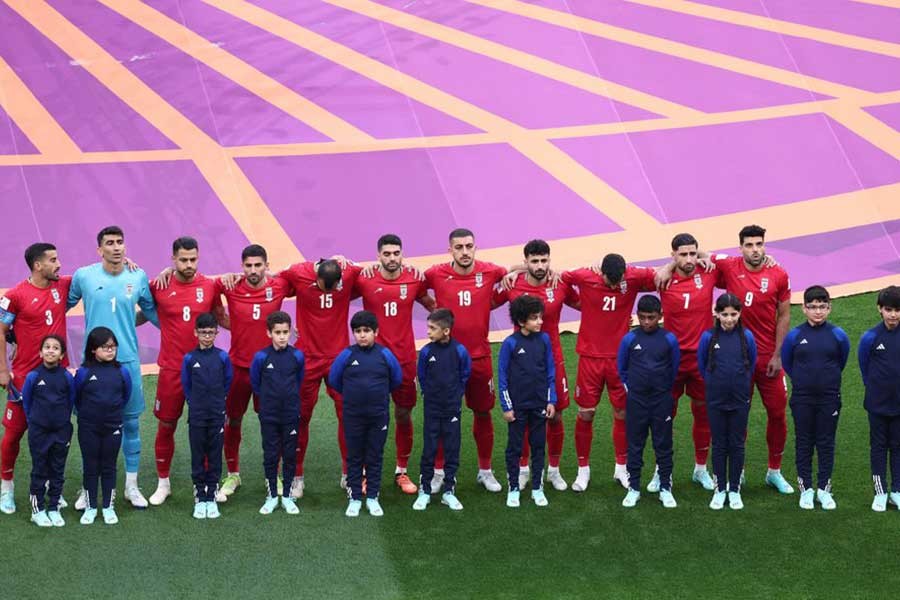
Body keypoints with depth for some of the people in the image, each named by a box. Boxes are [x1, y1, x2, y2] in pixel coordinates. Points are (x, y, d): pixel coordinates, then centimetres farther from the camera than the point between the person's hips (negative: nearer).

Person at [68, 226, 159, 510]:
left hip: (128, 360, 1)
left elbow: (151, 311, 14)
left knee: (131, 423, 7)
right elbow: (63, 306, 8)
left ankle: (131, 485, 19)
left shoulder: (138, 278, 0)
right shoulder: (83, 276, -5)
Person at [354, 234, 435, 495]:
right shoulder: (364, 281, -6)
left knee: (404, 415, 9)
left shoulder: (414, 280, 0)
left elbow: (433, 305, 16)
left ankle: (402, 472, 21)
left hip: (405, 359, 2)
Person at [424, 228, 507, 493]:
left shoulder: (489, 272, -5)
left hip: (480, 356, 1)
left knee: (483, 412, 11)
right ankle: (438, 472, 18)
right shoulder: (437, 274, -8)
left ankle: (485, 471, 24)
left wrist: (491, 303, 0)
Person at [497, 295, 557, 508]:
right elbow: (502, 375, -7)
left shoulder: (544, 340, -3)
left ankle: (537, 488, 21)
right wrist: (506, 406, -7)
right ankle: (513, 489, 18)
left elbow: (550, 371, 5)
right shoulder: (510, 343, -12)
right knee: (514, 448, 8)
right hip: (517, 406, -3)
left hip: (539, 404, 3)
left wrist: (551, 401, 2)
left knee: (538, 446, 11)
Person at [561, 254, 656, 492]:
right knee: (585, 413, 3)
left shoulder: (635, 277, -9)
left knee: (622, 413, 8)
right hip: (590, 357, -1)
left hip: (620, 357, 1)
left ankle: (621, 467, 23)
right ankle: (583, 469, 17)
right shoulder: (584, 278, -12)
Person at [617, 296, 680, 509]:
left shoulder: (669, 339, -7)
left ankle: (665, 488, 15)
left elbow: (675, 367, 6)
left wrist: (665, 389, 11)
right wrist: (630, 386, 9)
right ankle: (634, 487, 16)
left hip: (662, 402, 0)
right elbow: (621, 367, 7)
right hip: (636, 401, 0)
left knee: (663, 445, 7)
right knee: (635, 445, 8)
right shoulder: (629, 339, -7)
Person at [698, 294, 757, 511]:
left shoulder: (747, 336, -8)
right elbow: (702, 365, 6)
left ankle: (734, 490, 18)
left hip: (740, 400, 0)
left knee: (737, 445, 8)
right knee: (719, 445, 8)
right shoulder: (708, 337, -9)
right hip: (716, 400, 0)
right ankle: (720, 489, 18)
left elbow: (751, 364, 7)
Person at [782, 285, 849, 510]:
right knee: (804, 443, 8)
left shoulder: (837, 335, -6)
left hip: (829, 398, 0)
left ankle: (824, 489, 17)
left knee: (826, 443, 8)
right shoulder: (795, 335, -7)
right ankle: (806, 489, 17)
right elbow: (786, 363, 7)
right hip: (802, 399, 0)